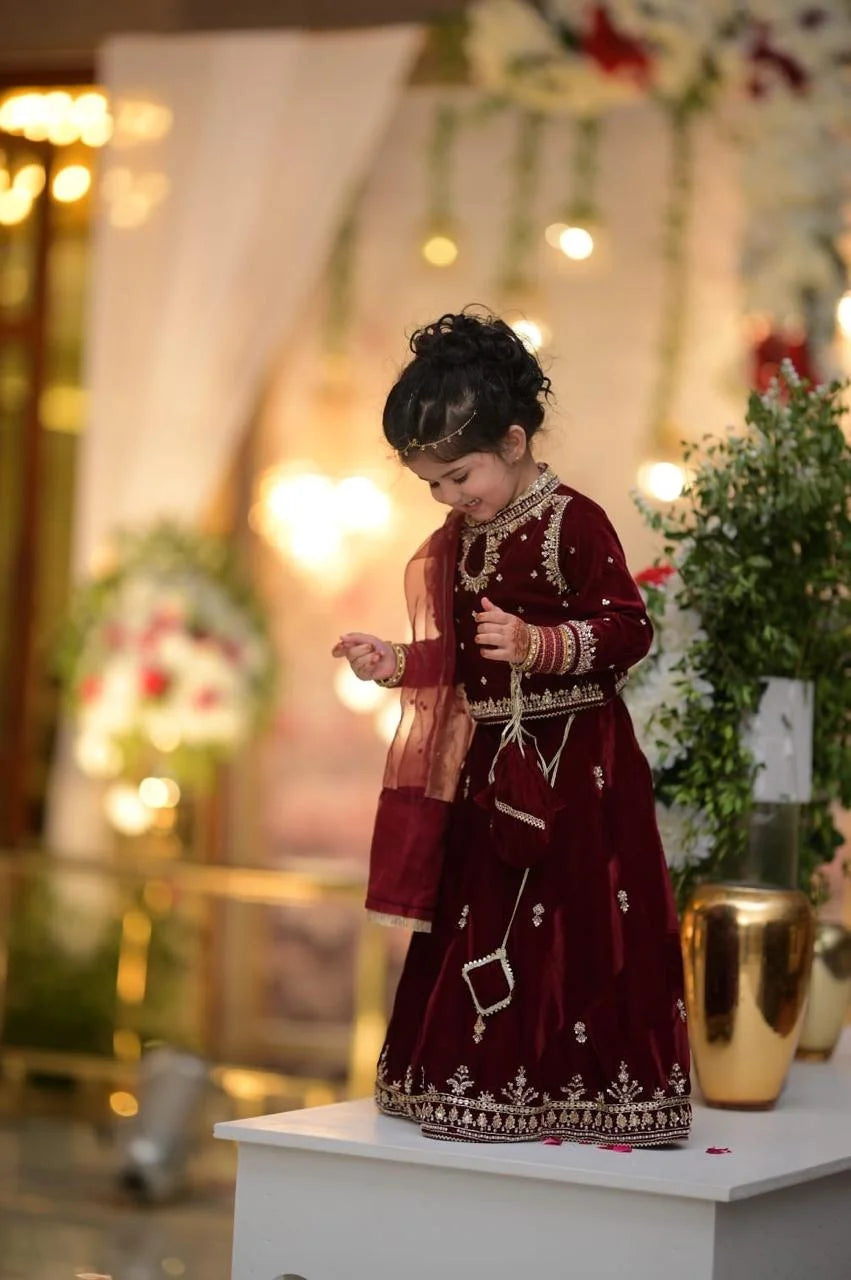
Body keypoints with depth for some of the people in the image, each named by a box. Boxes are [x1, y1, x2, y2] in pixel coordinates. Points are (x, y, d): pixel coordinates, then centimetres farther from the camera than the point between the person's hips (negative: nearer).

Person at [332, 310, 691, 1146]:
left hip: (573, 764, -8)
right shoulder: (457, 541, 11)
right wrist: (393, 662, 5)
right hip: (488, 764, 8)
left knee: (576, 932, -6)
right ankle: (478, 1083, 18)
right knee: (477, 919, 10)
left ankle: (584, 1091, 0)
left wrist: (539, 645, -30)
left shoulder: (573, 524, -13)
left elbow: (628, 629, -18)